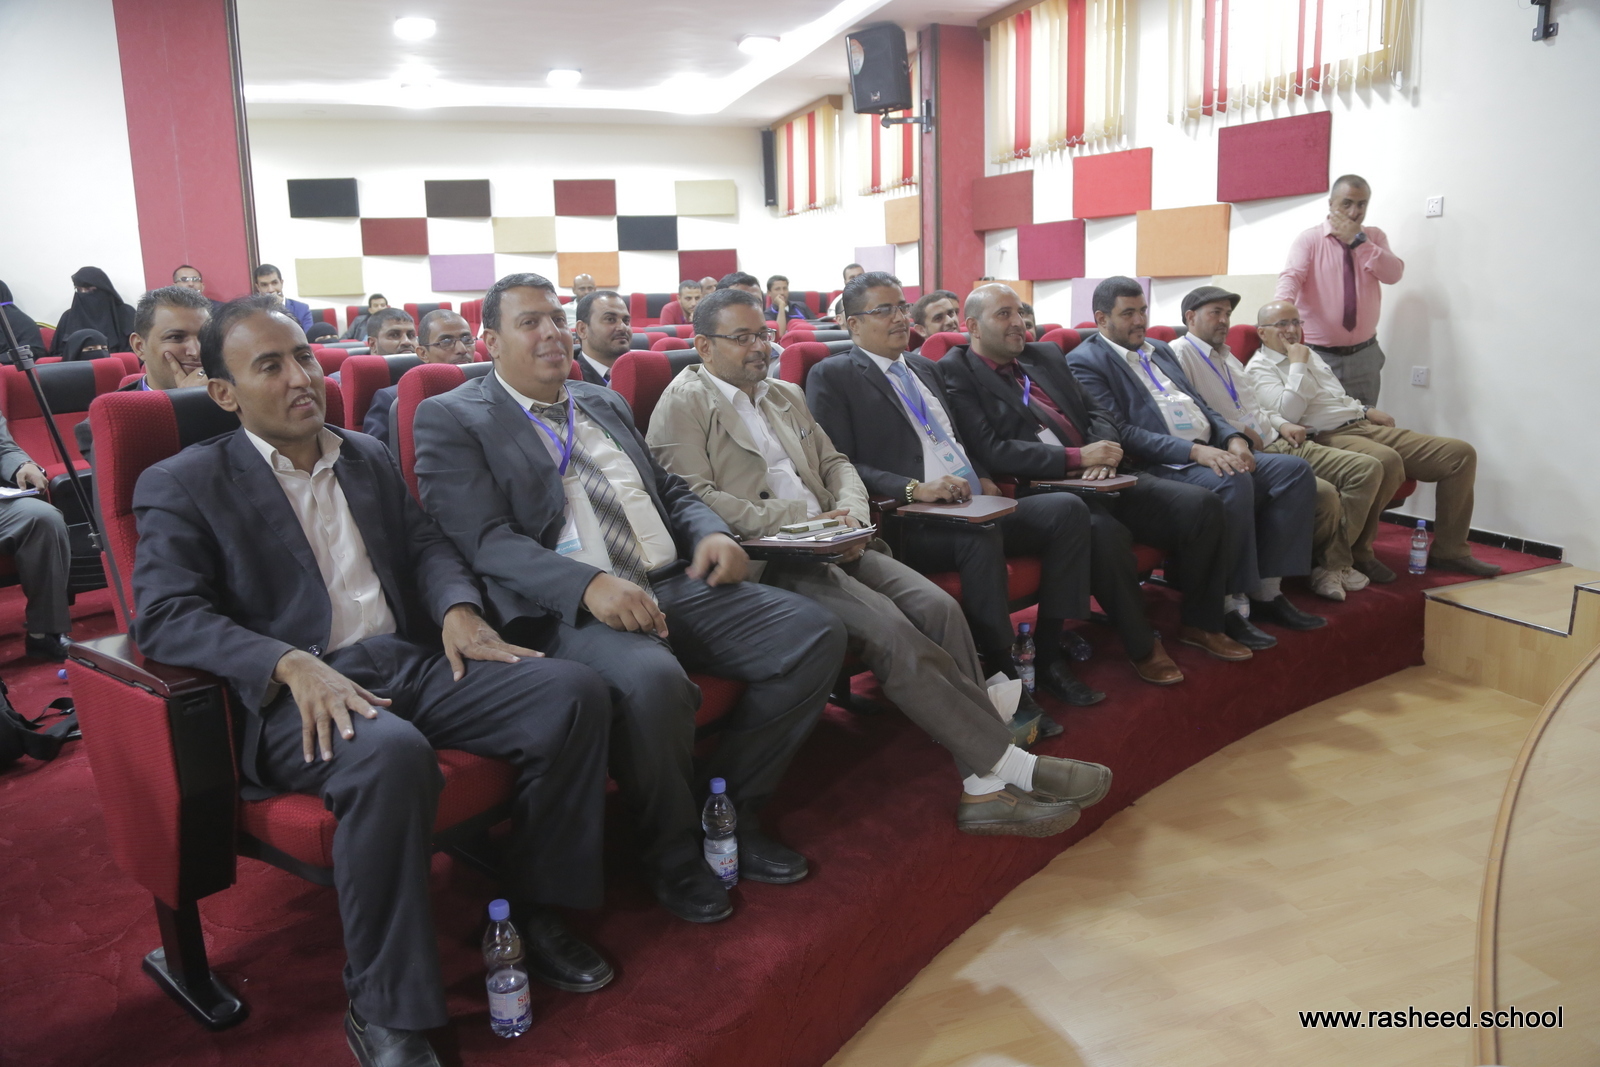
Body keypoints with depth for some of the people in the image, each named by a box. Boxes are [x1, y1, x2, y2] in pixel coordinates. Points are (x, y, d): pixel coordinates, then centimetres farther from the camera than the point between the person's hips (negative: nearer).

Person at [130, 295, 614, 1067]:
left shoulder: (368, 457, 21)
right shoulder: (182, 485, 3)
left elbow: (425, 544, 20)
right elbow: (164, 617, -8)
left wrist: (458, 608, -4)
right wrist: (292, 664, -25)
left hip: (412, 660, 6)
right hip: (297, 692, -5)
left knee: (572, 691, -16)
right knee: (389, 755, -39)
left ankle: (532, 910, 1)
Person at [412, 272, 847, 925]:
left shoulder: (604, 404, 24)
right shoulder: (451, 419, 3)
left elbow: (670, 490, 27)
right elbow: (484, 540, -10)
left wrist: (712, 532, 3)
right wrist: (589, 584, -27)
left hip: (676, 584, 7)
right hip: (568, 610, -7)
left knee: (817, 634, -11)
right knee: (653, 681, -38)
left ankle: (731, 810, 6)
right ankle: (673, 852, -7)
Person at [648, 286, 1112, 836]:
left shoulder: (786, 394, 25)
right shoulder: (683, 404, 2)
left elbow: (835, 463, 23)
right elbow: (694, 497, -11)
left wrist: (851, 514, -1)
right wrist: (796, 523, -16)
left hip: (829, 540, 7)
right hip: (765, 559, -7)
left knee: (936, 605, -18)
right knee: (887, 626, -28)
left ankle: (985, 787, -18)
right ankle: (1014, 764, -18)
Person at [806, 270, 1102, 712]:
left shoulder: (927, 369, 26)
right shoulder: (831, 376, 2)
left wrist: (983, 479, 9)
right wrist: (913, 488, -21)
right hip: (909, 522, -7)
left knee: (1067, 508, -13)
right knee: (981, 533, -36)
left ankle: (1048, 656, -8)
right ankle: (1003, 678, -24)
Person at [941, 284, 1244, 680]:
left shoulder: (1045, 355, 21)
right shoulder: (957, 373, -2)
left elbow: (1097, 412, 20)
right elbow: (991, 451, -14)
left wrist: (1104, 453, -4)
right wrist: (1077, 458, -16)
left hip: (1100, 479, 7)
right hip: (1041, 491, -7)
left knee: (1202, 504, -9)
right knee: (1105, 531, -36)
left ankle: (1200, 621, 11)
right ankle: (1141, 645, -13)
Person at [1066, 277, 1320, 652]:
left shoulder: (1160, 351, 24)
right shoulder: (1086, 362, -3)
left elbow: (1200, 405, 23)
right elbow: (1121, 433, -15)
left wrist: (1234, 438, 1)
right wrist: (1194, 450, -22)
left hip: (1211, 453, 9)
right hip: (1162, 467, -9)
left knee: (1295, 470, -7)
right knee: (1234, 484, -33)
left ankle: (1267, 589, -4)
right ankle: (1232, 606, -21)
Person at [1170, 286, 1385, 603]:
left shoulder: (1226, 355, 27)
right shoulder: (1180, 353, -5)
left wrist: (1280, 423, 13)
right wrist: (1237, 431, -19)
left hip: (1278, 443, 10)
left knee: (1368, 468, 0)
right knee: (1323, 492, -29)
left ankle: (1332, 563, -3)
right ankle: (1334, 563, 0)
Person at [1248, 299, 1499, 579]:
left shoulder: (1308, 354, 25)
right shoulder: (1259, 368, -2)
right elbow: (1288, 413, -18)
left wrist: (1365, 410, 18)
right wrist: (1298, 365, -10)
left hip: (1366, 426, 9)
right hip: (1327, 438, -9)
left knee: (1461, 453, -3)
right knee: (1386, 461, -41)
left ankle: (1448, 550, 5)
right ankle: (1356, 553, -22)